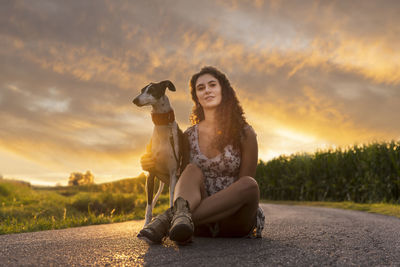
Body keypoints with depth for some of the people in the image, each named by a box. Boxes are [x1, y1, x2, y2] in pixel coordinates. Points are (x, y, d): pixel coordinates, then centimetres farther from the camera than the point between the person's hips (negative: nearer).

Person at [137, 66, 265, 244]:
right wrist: (154, 166, -7)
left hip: (234, 222, -1)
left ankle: (170, 218, -39)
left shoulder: (244, 133, -1)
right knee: (193, 169, -22)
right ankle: (182, 215, -54)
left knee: (250, 184, -31)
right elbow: (179, 177, 14)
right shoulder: (189, 136, 7)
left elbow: (245, 184, -5)